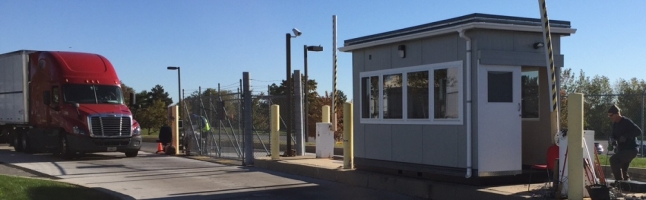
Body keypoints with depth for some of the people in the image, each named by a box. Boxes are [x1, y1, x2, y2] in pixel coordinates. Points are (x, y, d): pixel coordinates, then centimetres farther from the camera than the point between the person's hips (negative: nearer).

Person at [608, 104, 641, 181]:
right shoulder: (615, 124, 11)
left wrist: (625, 136, -26)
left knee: (613, 159, -27)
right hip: (622, 150, 9)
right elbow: (614, 136, 21)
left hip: (631, 150, -9)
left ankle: (619, 181, -25)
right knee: (623, 172, 13)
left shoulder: (626, 122, -14)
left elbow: (638, 131, -22)